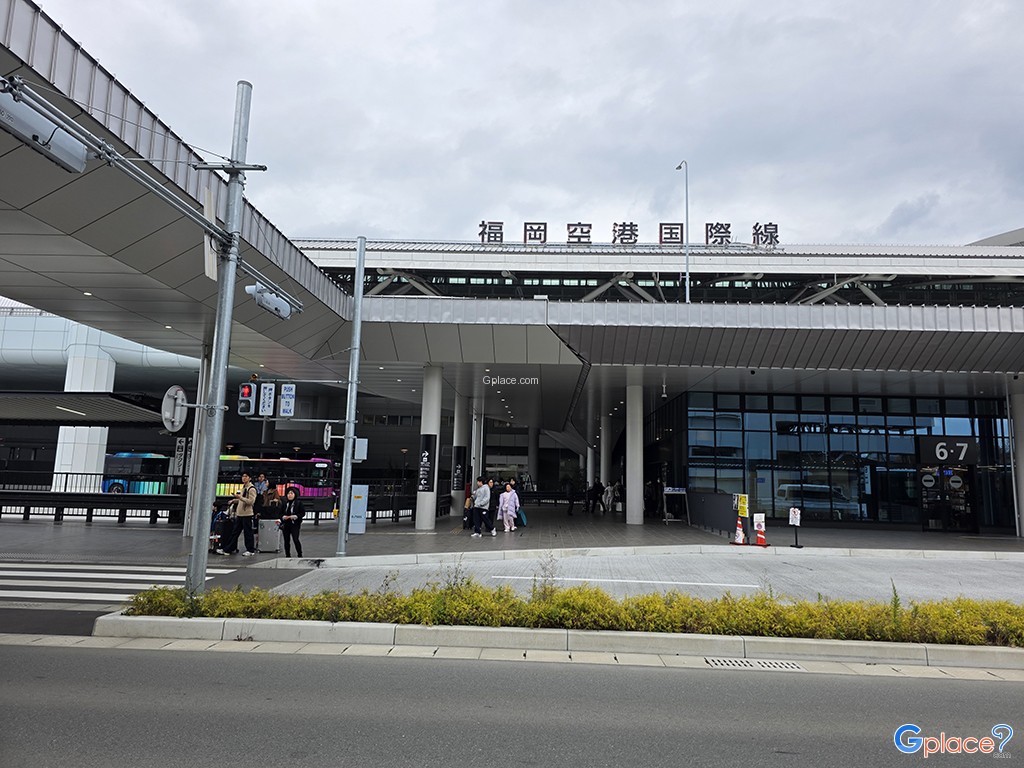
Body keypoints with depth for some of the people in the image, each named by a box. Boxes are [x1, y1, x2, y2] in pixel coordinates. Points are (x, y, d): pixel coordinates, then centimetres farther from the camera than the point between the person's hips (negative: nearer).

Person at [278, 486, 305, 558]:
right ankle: (287, 555, 19)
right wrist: (283, 517, -8)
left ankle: (300, 555, 0)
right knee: (286, 541, 8)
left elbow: (303, 513, -4)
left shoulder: (299, 503, -2)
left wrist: (295, 516, -17)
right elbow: (280, 513, 12)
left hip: (295, 524, -4)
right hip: (286, 524, 4)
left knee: (295, 540, -12)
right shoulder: (284, 504, 9)